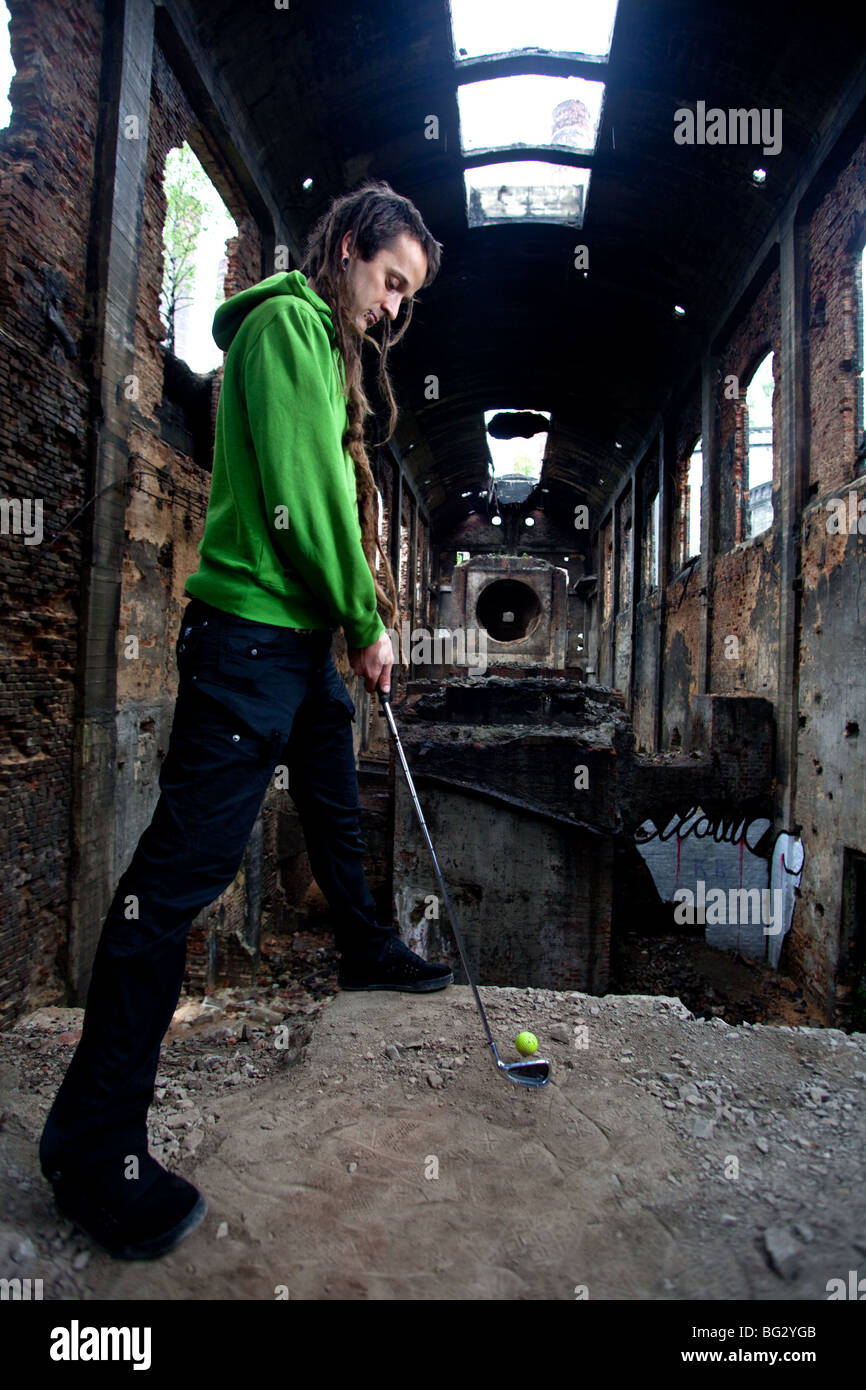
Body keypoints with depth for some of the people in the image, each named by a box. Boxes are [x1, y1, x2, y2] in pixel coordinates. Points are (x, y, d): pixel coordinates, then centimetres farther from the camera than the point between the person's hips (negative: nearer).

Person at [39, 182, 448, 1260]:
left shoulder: (328, 345, 25)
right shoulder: (285, 321, -5)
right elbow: (298, 492, -17)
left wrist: (358, 615, 10)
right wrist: (366, 621, -10)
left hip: (304, 636, 11)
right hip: (249, 631, -11)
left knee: (336, 805, 22)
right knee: (188, 857, -9)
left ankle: (366, 950, 45)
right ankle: (92, 1138, 3)